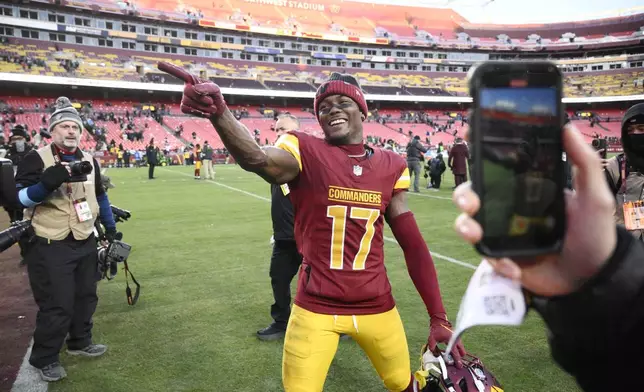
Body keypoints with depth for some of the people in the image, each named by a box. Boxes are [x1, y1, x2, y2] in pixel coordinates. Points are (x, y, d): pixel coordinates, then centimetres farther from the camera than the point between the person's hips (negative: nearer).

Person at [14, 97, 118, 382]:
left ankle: (80, 342, 37)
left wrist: (110, 227, 16)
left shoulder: (89, 160, 9)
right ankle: (44, 359, 17)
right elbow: (21, 198, -17)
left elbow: (99, 195, 18)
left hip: (86, 242, 6)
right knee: (57, 304, -2)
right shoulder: (36, 159, -10)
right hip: (50, 246, -6)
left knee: (86, 296, 17)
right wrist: (47, 183, -35)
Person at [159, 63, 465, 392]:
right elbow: (258, 159, -33)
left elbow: (413, 245, 4)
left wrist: (438, 317, 2)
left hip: (377, 307, 4)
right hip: (316, 309, -3)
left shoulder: (389, 167, 1)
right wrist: (218, 112, -53)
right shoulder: (306, 153, -9)